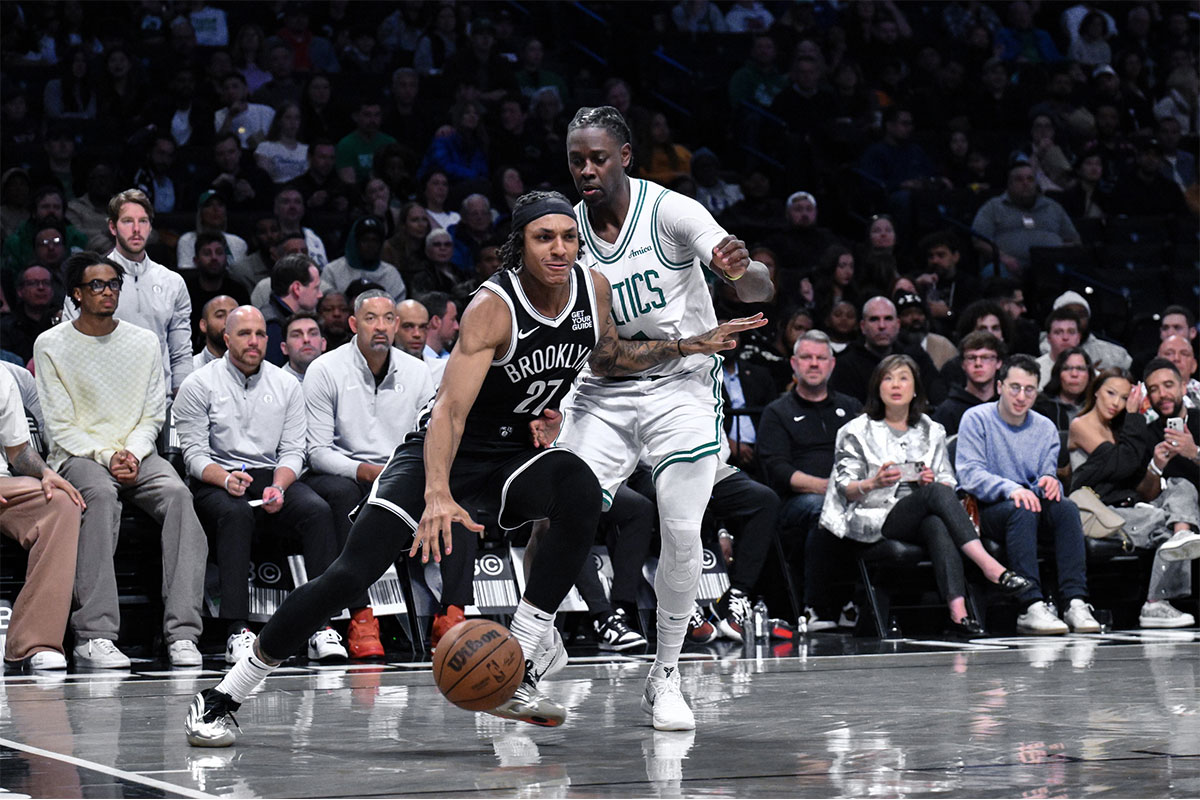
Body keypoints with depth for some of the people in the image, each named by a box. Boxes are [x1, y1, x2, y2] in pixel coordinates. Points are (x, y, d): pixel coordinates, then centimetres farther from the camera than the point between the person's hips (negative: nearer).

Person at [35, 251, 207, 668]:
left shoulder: (145, 342, 11)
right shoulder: (51, 345, 2)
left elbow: (153, 416, 10)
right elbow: (60, 427, -2)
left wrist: (133, 453, -10)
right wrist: (106, 457, -16)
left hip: (136, 454, 3)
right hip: (77, 456, -3)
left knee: (177, 493, -29)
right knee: (101, 494, -38)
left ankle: (182, 632, -35)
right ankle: (94, 635, -42)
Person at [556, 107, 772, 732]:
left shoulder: (672, 212, -13)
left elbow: (759, 290, -18)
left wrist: (743, 273, -42)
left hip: (683, 388, -3)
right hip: (605, 392, 3)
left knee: (681, 535, -10)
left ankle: (664, 679, 5)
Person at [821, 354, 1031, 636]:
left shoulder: (932, 432, 23)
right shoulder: (858, 431, 13)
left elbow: (949, 483, 16)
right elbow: (845, 489, 4)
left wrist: (932, 481, -7)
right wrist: (873, 483, -17)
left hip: (923, 517, 3)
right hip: (879, 520, -3)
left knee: (936, 526, -38)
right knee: (936, 494, -33)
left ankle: (958, 611, -56)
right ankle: (990, 567, -46)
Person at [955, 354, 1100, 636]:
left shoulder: (1045, 428, 12)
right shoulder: (976, 419, -2)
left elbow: (1047, 477, 7)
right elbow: (970, 474, -14)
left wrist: (1050, 482, -20)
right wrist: (1010, 489, -31)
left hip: (1029, 511, 4)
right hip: (982, 509, -4)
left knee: (1066, 507, -27)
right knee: (1022, 511, -36)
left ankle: (1075, 602, -36)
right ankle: (1032, 607, -47)